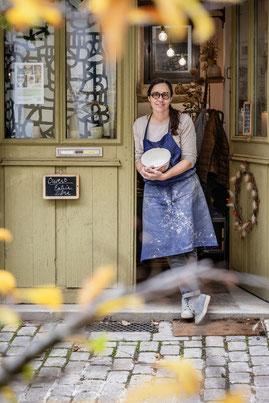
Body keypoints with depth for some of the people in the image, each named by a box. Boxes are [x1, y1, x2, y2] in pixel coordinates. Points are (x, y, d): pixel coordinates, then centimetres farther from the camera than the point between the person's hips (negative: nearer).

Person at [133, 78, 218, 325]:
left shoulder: (183, 121, -5)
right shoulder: (140, 125, 7)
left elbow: (189, 159, -7)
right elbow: (139, 156, 13)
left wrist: (164, 174, -19)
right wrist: (144, 171, -10)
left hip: (183, 186, -3)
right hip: (154, 191, 3)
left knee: (184, 241, -9)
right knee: (167, 244, -3)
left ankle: (188, 297, 2)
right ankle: (195, 297, 2)